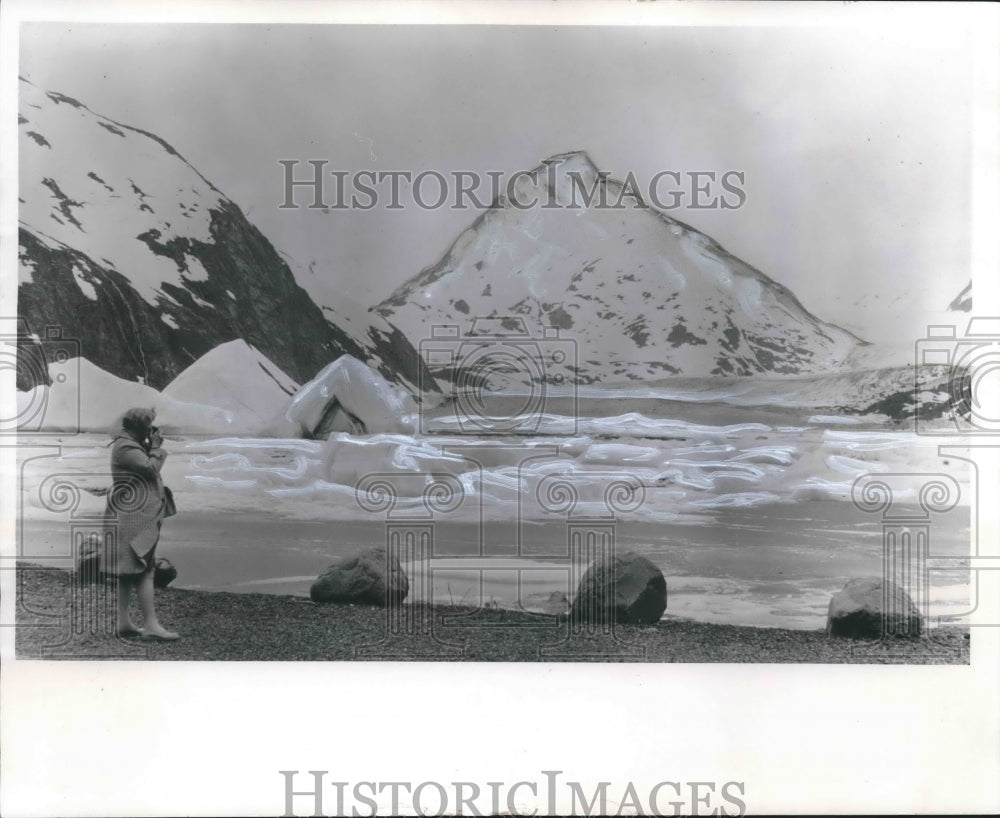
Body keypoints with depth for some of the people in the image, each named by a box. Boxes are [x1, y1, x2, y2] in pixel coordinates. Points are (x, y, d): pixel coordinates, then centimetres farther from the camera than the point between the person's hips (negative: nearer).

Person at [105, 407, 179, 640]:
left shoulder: (130, 445, 18)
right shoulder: (125, 447, -14)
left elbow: (147, 467, 18)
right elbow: (151, 468, -20)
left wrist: (152, 446, 9)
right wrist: (157, 447, -6)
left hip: (132, 518, 11)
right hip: (133, 518, -11)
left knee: (129, 572, 11)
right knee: (143, 570, -12)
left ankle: (124, 622, 15)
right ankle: (151, 625, -13)